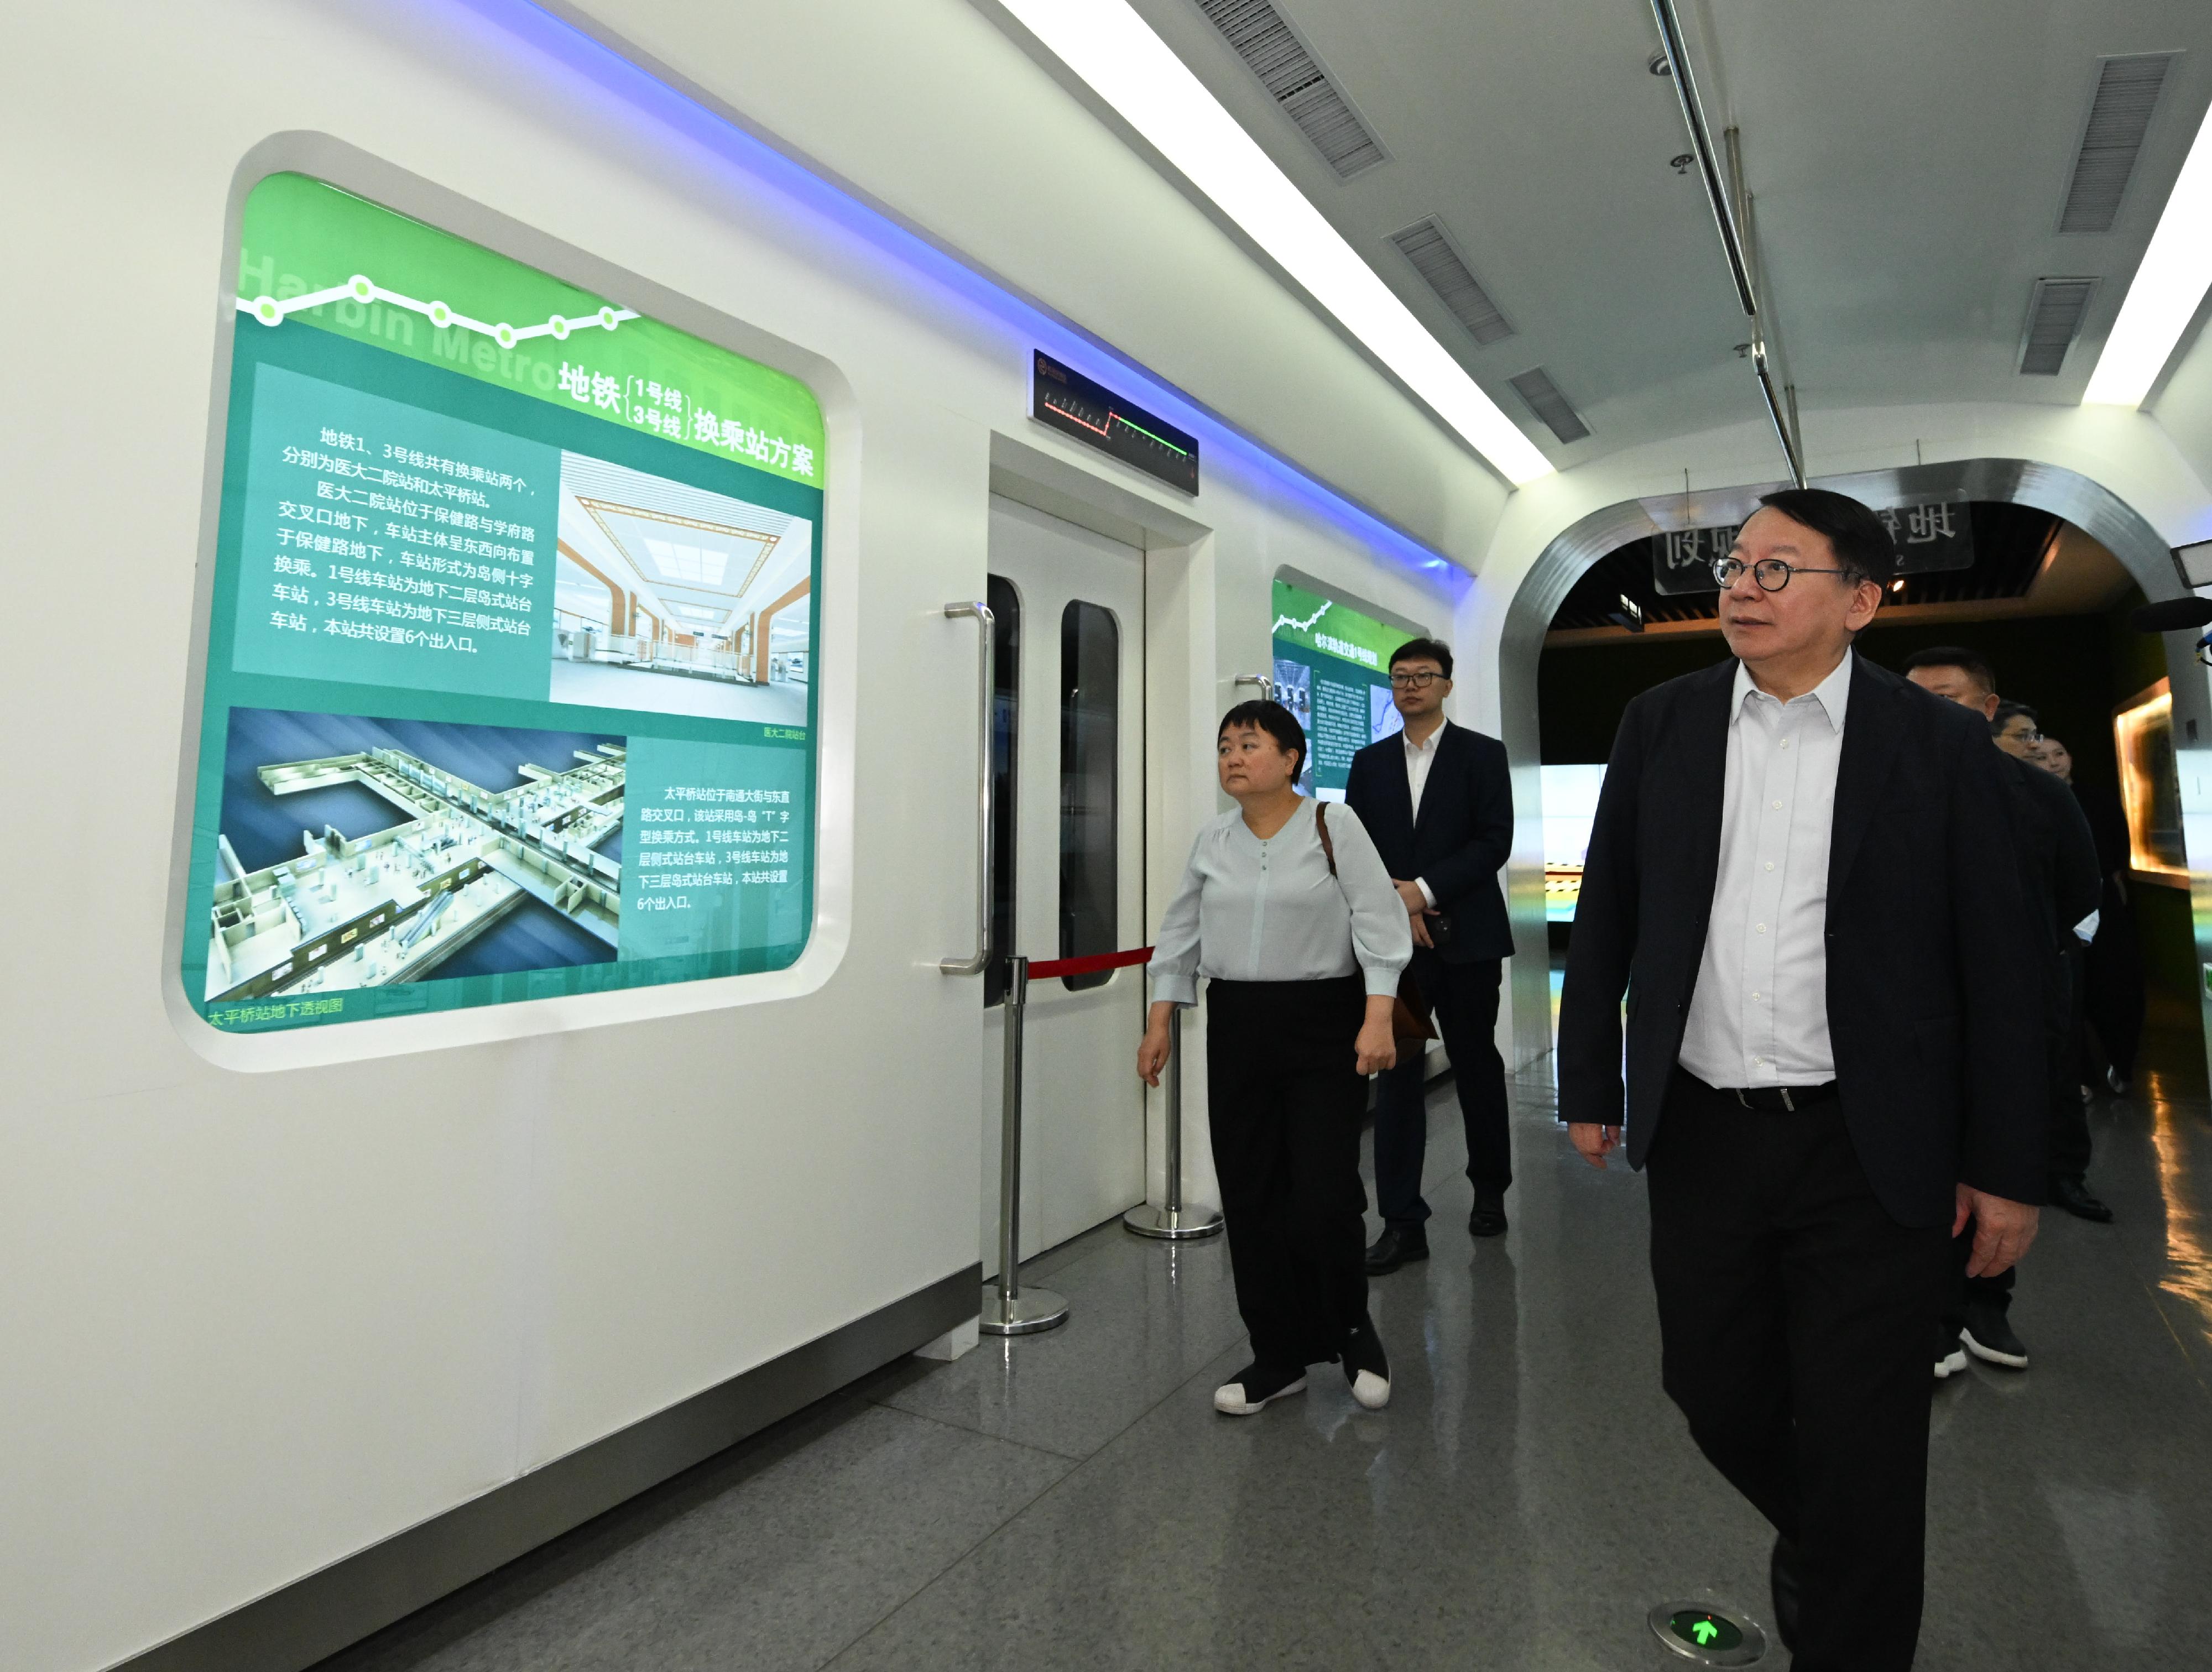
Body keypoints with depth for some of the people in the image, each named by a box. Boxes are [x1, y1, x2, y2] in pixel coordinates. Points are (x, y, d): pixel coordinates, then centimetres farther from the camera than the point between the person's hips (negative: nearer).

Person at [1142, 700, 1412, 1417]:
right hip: (1237, 1029, 5)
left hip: (1324, 1027, -4)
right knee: (1249, 1197, 7)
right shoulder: (1212, 842, 9)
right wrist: (1158, 1024, 10)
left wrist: (1378, 1019, -16)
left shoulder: (1334, 827, -3)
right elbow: (1180, 935, 13)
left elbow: (1378, 922, -8)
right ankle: (1279, 1357, 24)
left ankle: (1351, 1330, 25)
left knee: (1325, 1196, -6)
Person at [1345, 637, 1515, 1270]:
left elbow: (1494, 842, -8)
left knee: (1477, 1065, 12)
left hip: (1466, 938, -2)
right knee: (1397, 1074, 0)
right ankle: (1402, 1223, 6)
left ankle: (1490, 1190, 33)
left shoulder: (1482, 754, 2)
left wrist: (1425, 890, -16)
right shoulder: (1370, 762, 11)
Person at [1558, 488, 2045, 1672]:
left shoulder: (1940, 745, -4)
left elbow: (1997, 967, -2)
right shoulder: (1660, 726, 2)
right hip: (1699, 1136, 3)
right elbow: (1605, 921, 5)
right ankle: (1810, 1537, 49)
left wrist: (2006, 1165, -2)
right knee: (1715, 1395, 17)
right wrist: (1589, 1087, 6)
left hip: (1869, 1154, -2)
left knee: (1857, 1443, 8)